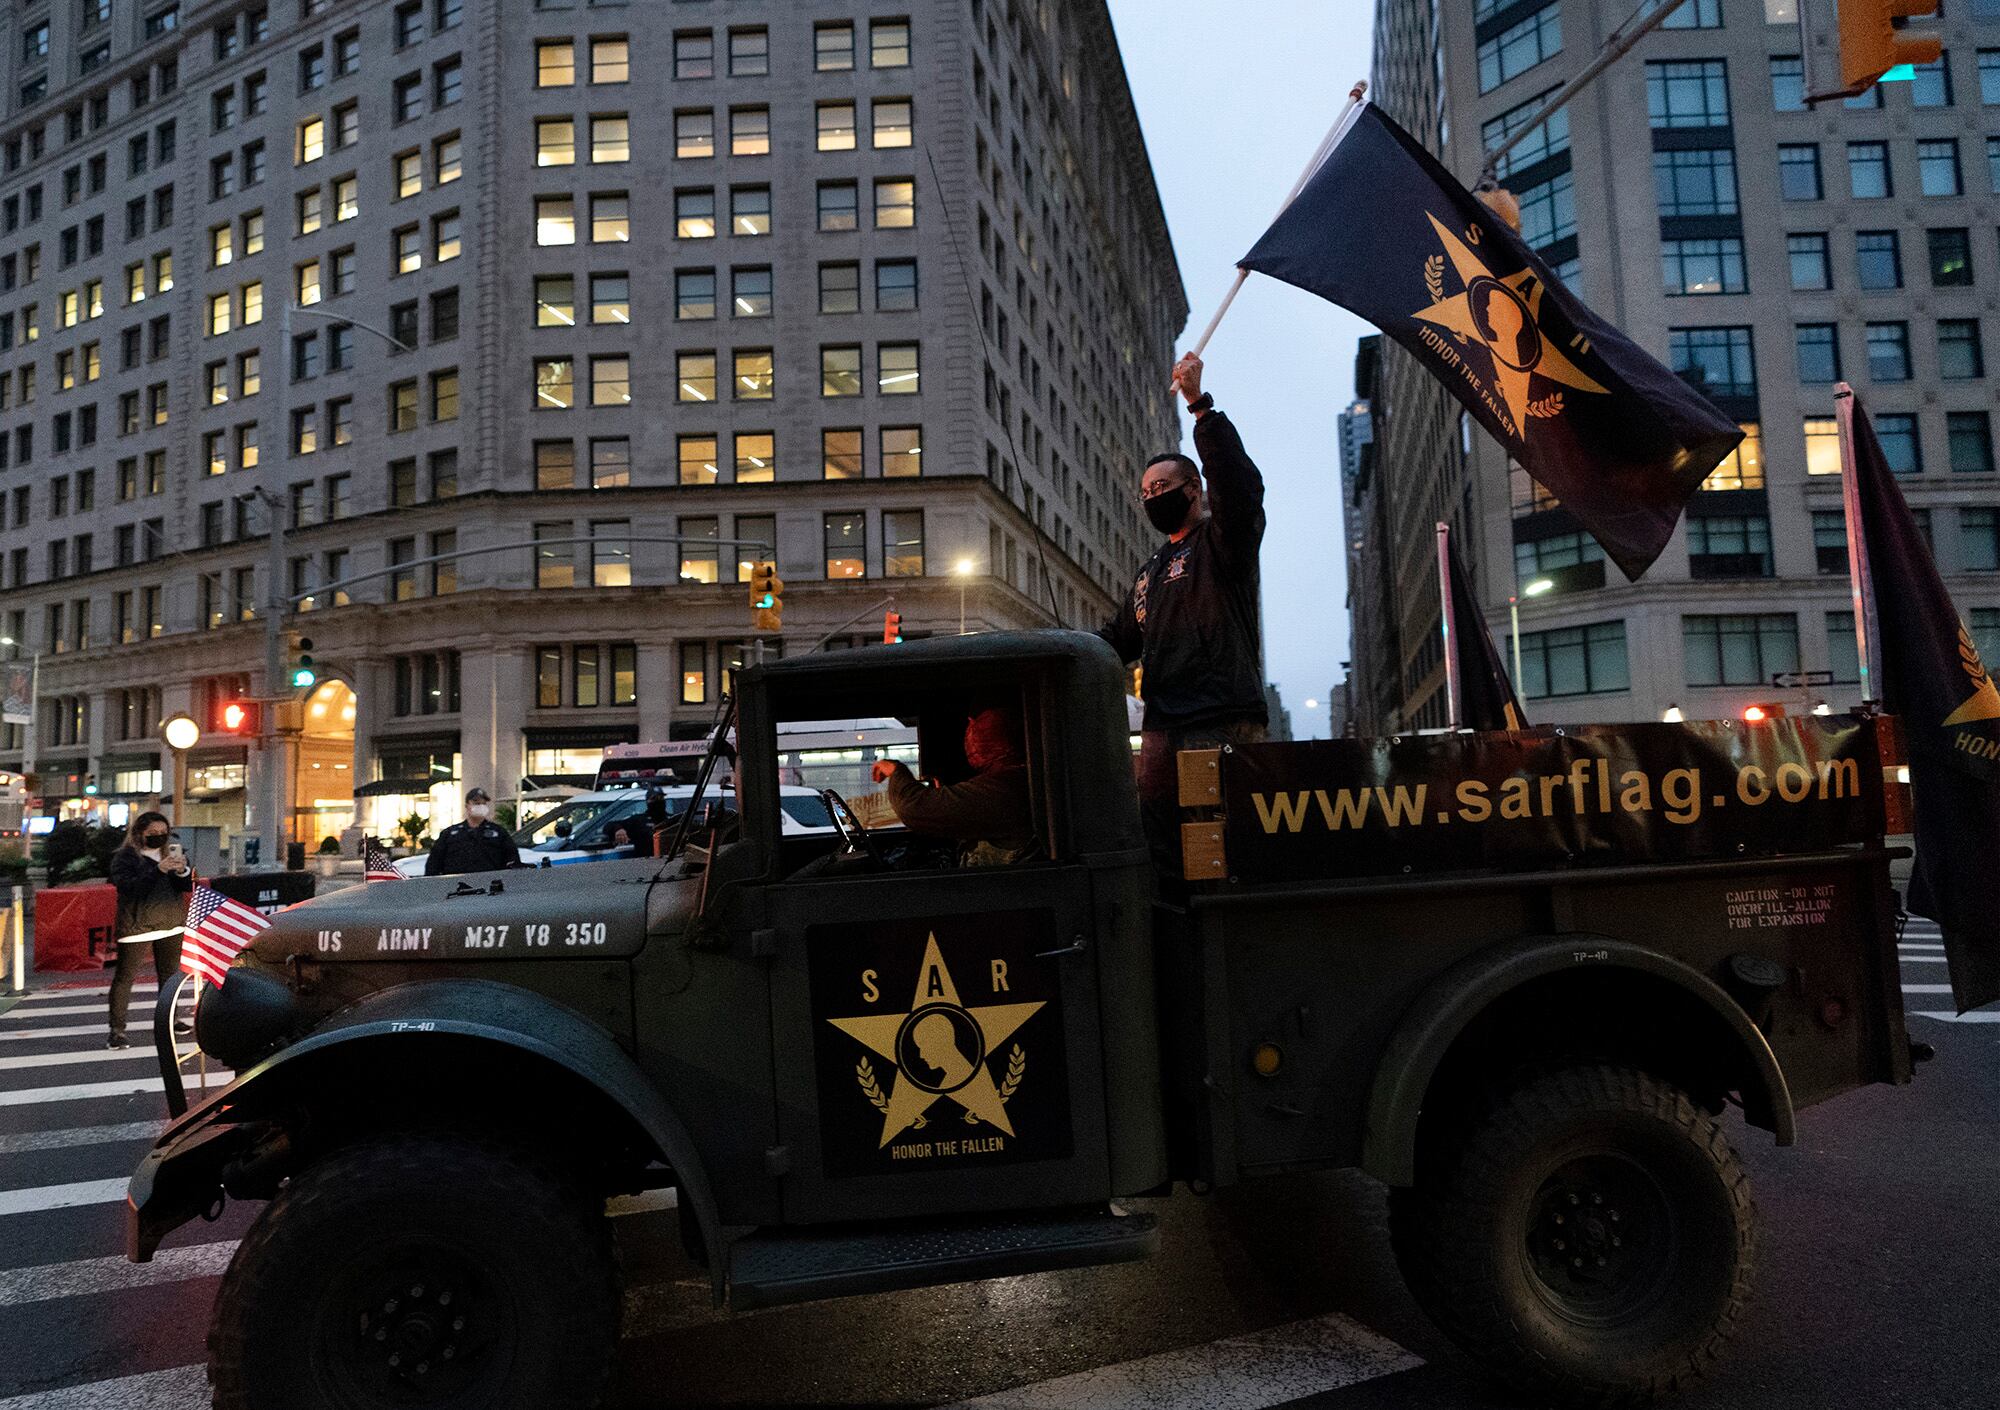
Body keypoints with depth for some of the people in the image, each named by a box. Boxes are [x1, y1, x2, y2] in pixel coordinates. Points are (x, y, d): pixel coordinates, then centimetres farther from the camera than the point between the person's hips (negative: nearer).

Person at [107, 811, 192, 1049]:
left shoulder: (169, 855, 11)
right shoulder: (124, 858, -4)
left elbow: (189, 887, 4)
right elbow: (128, 886, -20)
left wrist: (183, 871, -17)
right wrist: (158, 870, -30)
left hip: (170, 923, 5)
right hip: (136, 925, -5)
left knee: (169, 973, 13)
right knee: (125, 976, -5)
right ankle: (117, 1030, -4)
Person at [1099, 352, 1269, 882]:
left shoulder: (1222, 541, 1)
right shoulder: (1151, 570, 26)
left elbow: (1239, 484, -18)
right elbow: (1120, 637, 31)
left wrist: (1200, 405, -20)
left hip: (1221, 724, -8)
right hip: (1161, 728, 8)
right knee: (1157, 844, 7)